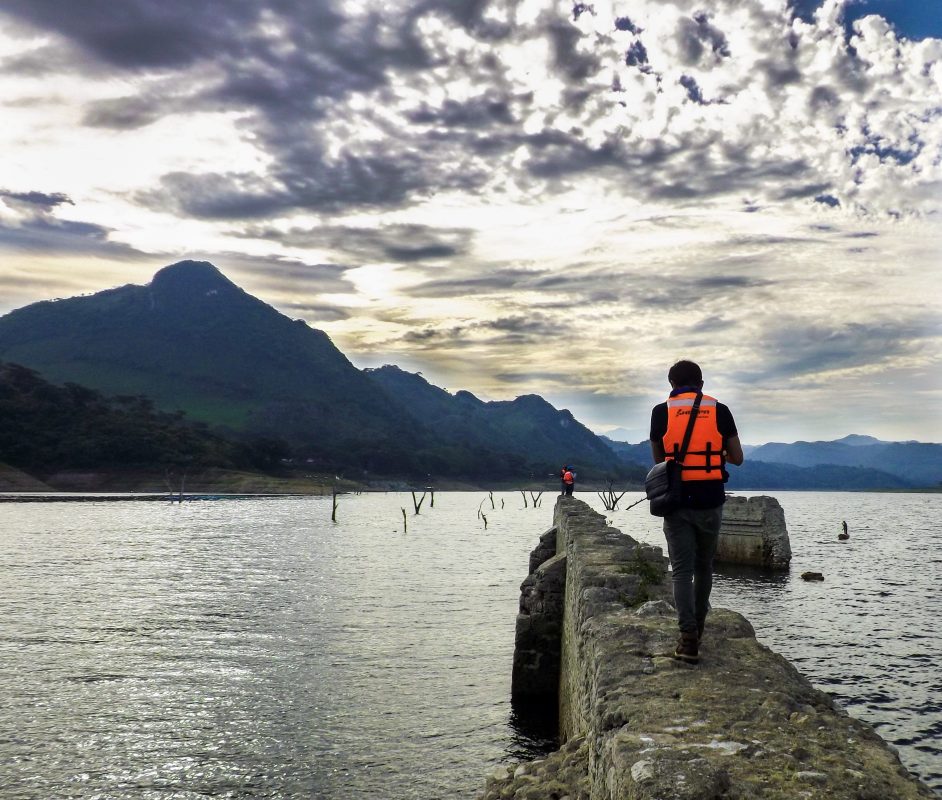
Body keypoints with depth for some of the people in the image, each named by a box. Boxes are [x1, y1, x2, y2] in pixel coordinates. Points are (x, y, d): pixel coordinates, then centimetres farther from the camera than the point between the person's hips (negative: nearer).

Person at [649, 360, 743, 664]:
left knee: (682, 570, 1)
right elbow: (737, 458, 7)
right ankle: (697, 628, 32)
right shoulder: (720, 411, 2)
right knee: (704, 566, 18)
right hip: (710, 500, 2)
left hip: (677, 501, -1)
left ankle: (688, 639, -11)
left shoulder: (661, 412, 0)